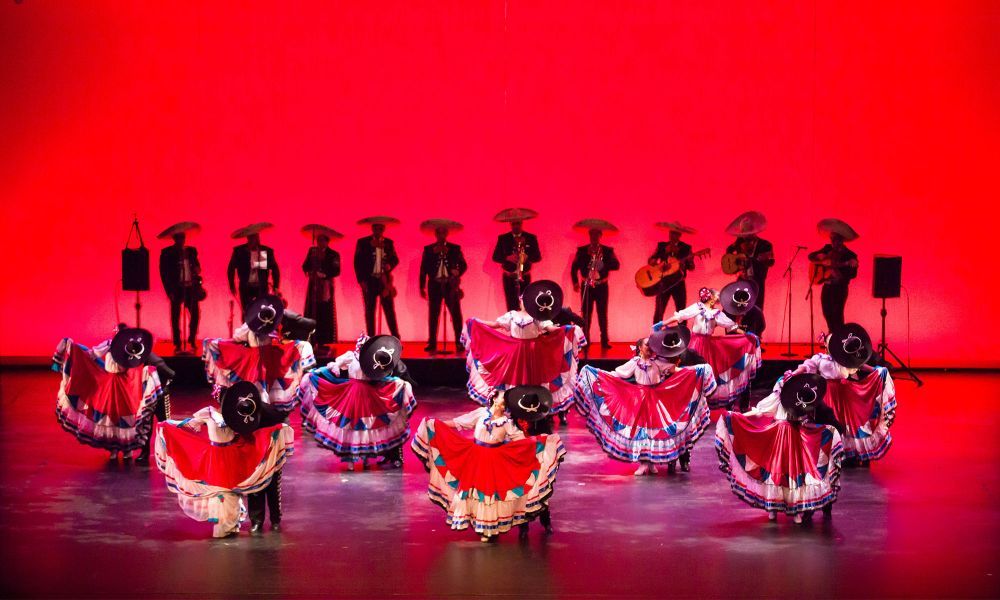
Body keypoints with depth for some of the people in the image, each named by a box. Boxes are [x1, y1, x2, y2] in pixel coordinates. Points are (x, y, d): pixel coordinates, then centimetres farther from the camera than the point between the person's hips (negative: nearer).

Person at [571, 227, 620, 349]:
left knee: (602, 314, 2)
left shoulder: (608, 250, 4)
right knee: (586, 314, 1)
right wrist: (575, 282, -8)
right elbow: (574, 267, 3)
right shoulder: (582, 250, 4)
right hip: (587, 286, 0)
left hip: (602, 286, 0)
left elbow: (616, 265, -6)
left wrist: (603, 264, -22)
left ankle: (605, 340, 7)